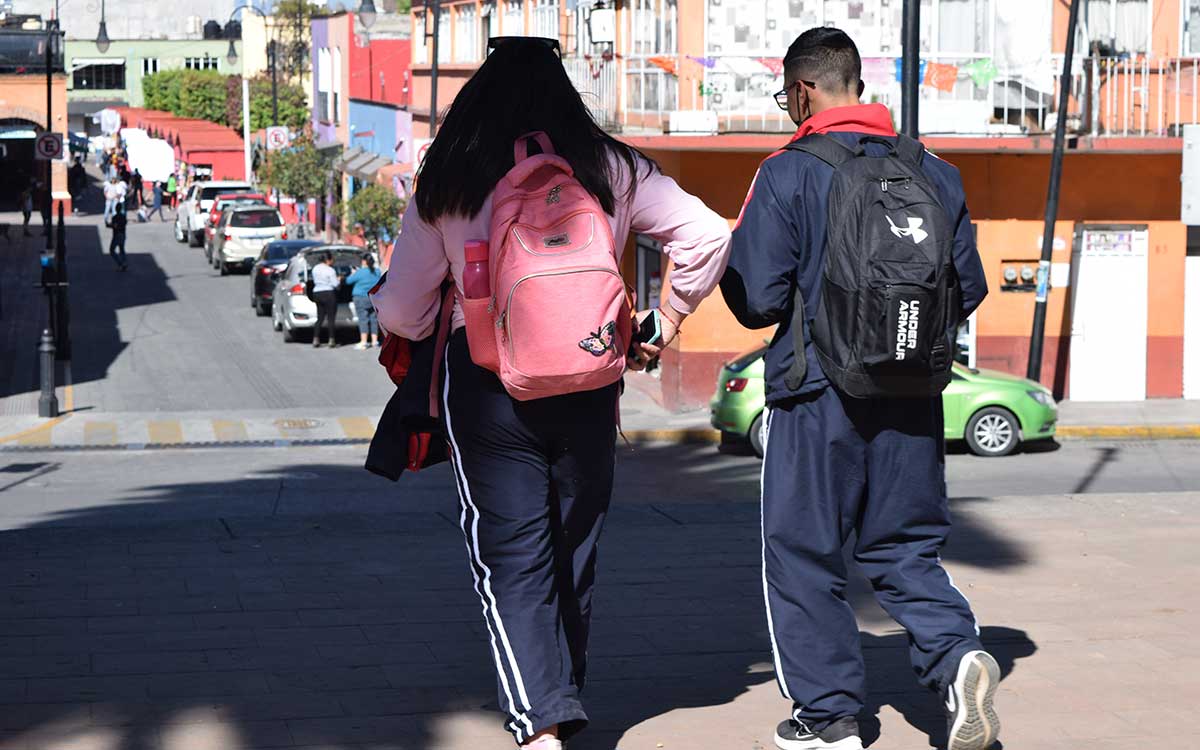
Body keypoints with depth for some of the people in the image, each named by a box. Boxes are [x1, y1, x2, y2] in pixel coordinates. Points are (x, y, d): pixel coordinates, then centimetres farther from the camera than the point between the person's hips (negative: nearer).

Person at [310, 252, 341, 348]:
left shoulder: (315, 269, 7)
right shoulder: (330, 270, -14)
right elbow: (335, 284, -13)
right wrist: (339, 280, 6)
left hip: (317, 293, 6)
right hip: (329, 294, -6)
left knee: (320, 318, 13)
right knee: (331, 318, 0)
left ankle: (315, 340, 7)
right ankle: (331, 341, -2)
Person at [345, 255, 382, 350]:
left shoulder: (360, 273, -15)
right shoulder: (377, 272, 3)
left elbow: (348, 281, -7)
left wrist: (353, 274, 15)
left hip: (361, 298, -5)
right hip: (374, 298, 5)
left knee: (363, 319, -6)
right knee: (374, 319, 11)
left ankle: (363, 342, -11)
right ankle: (374, 341, 15)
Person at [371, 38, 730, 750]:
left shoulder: (447, 185, 0)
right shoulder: (610, 170, 3)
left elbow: (403, 311, 3)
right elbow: (708, 235, -3)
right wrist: (666, 321, 9)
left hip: (486, 384, -2)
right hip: (589, 382, 2)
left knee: (512, 558, 0)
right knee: (575, 550, 16)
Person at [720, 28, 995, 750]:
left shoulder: (787, 175, -10)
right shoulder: (934, 172, 5)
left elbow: (757, 298, -12)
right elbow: (970, 288, 9)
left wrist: (726, 263, 9)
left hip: (819, 396, -4)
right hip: (913, 399, 5)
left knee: (802, 555, 9)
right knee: (905, 547, 15)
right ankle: (958, 653, -9)